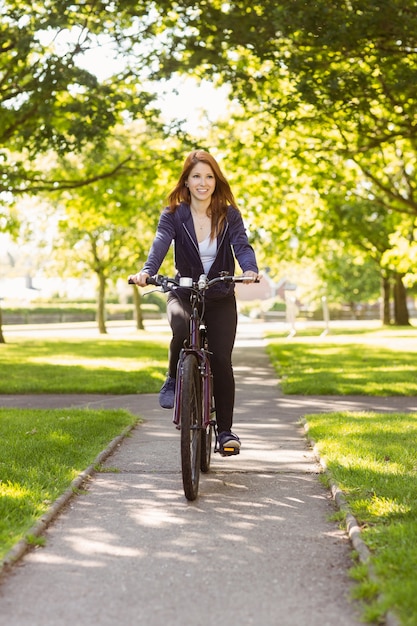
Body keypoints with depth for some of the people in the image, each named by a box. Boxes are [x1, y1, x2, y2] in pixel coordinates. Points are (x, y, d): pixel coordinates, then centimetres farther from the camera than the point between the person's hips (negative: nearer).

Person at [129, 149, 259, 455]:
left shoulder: (229, 215, -3)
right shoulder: (173, 214, -5)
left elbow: (242, 245, -17)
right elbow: (160, 243, -21)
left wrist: (250, 270, -40)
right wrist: (147, 271, -42)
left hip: (221, 297, 1)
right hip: (183, 292, -1)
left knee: (221, 359, -10)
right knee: (182, 327, -35)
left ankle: (225, 430, 2)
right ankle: (174, 379, -6)